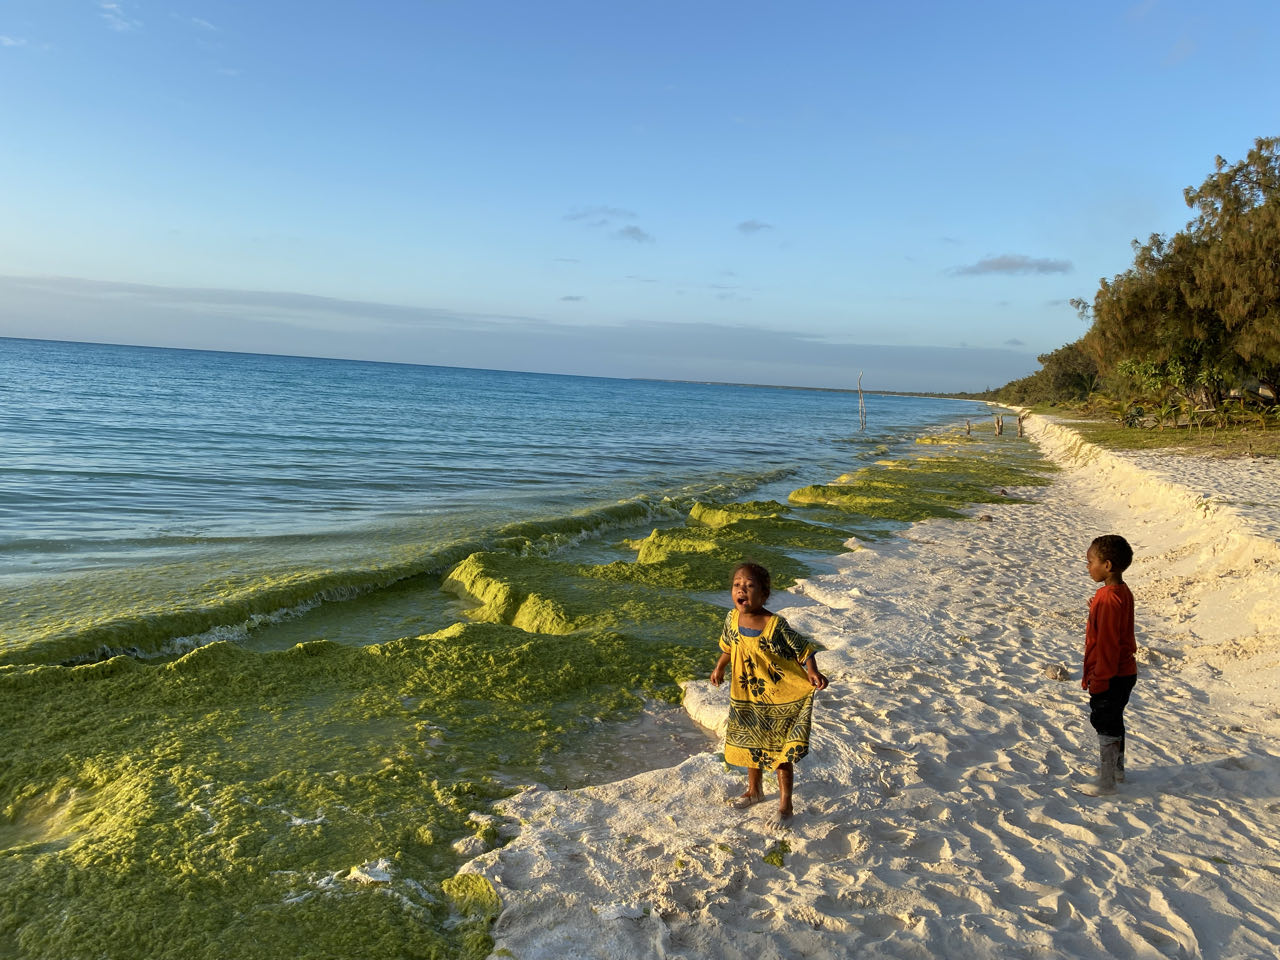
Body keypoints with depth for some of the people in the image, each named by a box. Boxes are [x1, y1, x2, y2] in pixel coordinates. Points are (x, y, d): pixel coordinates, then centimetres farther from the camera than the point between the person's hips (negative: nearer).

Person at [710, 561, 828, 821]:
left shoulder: (776, 625, -26)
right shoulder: (732, 619, -10)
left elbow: (803, 650, -17)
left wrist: (813, 675, -32)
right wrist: (719, 668, 16)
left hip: (780, 700, -5)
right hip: (746, 698, 5)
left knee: (781, 751, 8)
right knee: (751, 745, 23)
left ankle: (785, 803, 27)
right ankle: (754, 790, 47)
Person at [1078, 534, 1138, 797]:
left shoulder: (1109, 599, -26)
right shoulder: (1122, 592, 5)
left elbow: (1107, 644, -24)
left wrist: (1098, 679, -19)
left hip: (1110, 676, -10)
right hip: (1124, 671, 10)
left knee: (1106, 725, 3)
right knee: (1113, 721, 24)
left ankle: (1106, 782, 14)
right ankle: (1116, 768, 41)